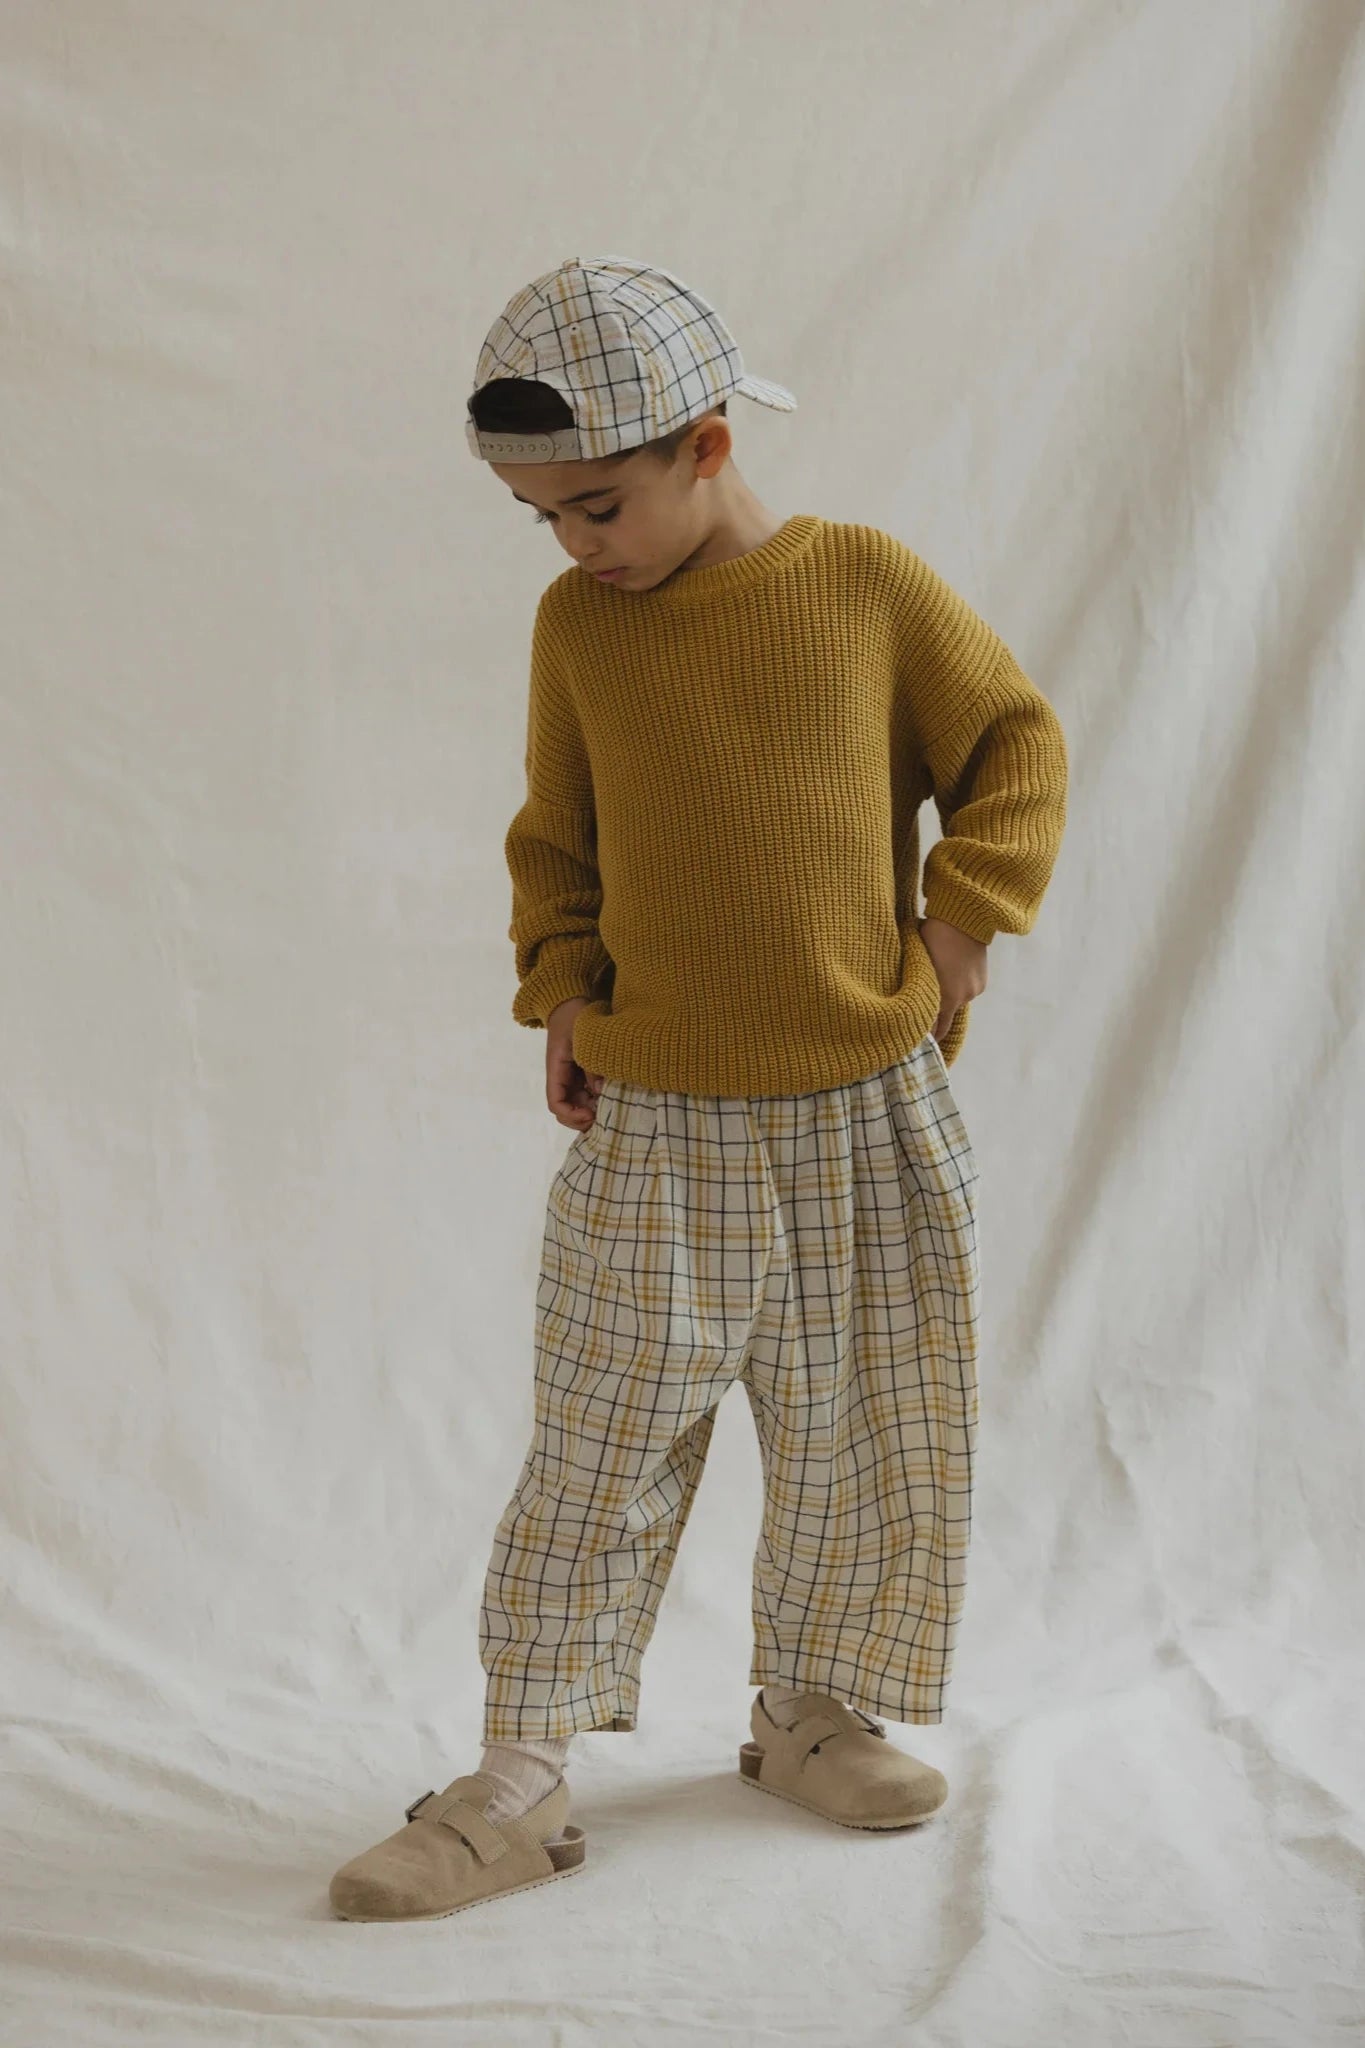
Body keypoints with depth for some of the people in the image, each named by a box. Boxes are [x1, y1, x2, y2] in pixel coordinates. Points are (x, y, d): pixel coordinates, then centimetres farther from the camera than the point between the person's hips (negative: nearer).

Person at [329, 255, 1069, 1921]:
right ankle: (521, 1780, 7)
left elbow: (1016, 743, 6)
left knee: (862, 1440, 10)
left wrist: (957, 925, -3)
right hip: (655, 1126, 1)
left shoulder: (869, 583, -5)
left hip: (866, 1112, 0)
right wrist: (560, 988, 1)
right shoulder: (576, 624, 1)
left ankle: (811, 1714, 29)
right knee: (597, 1446, 0)